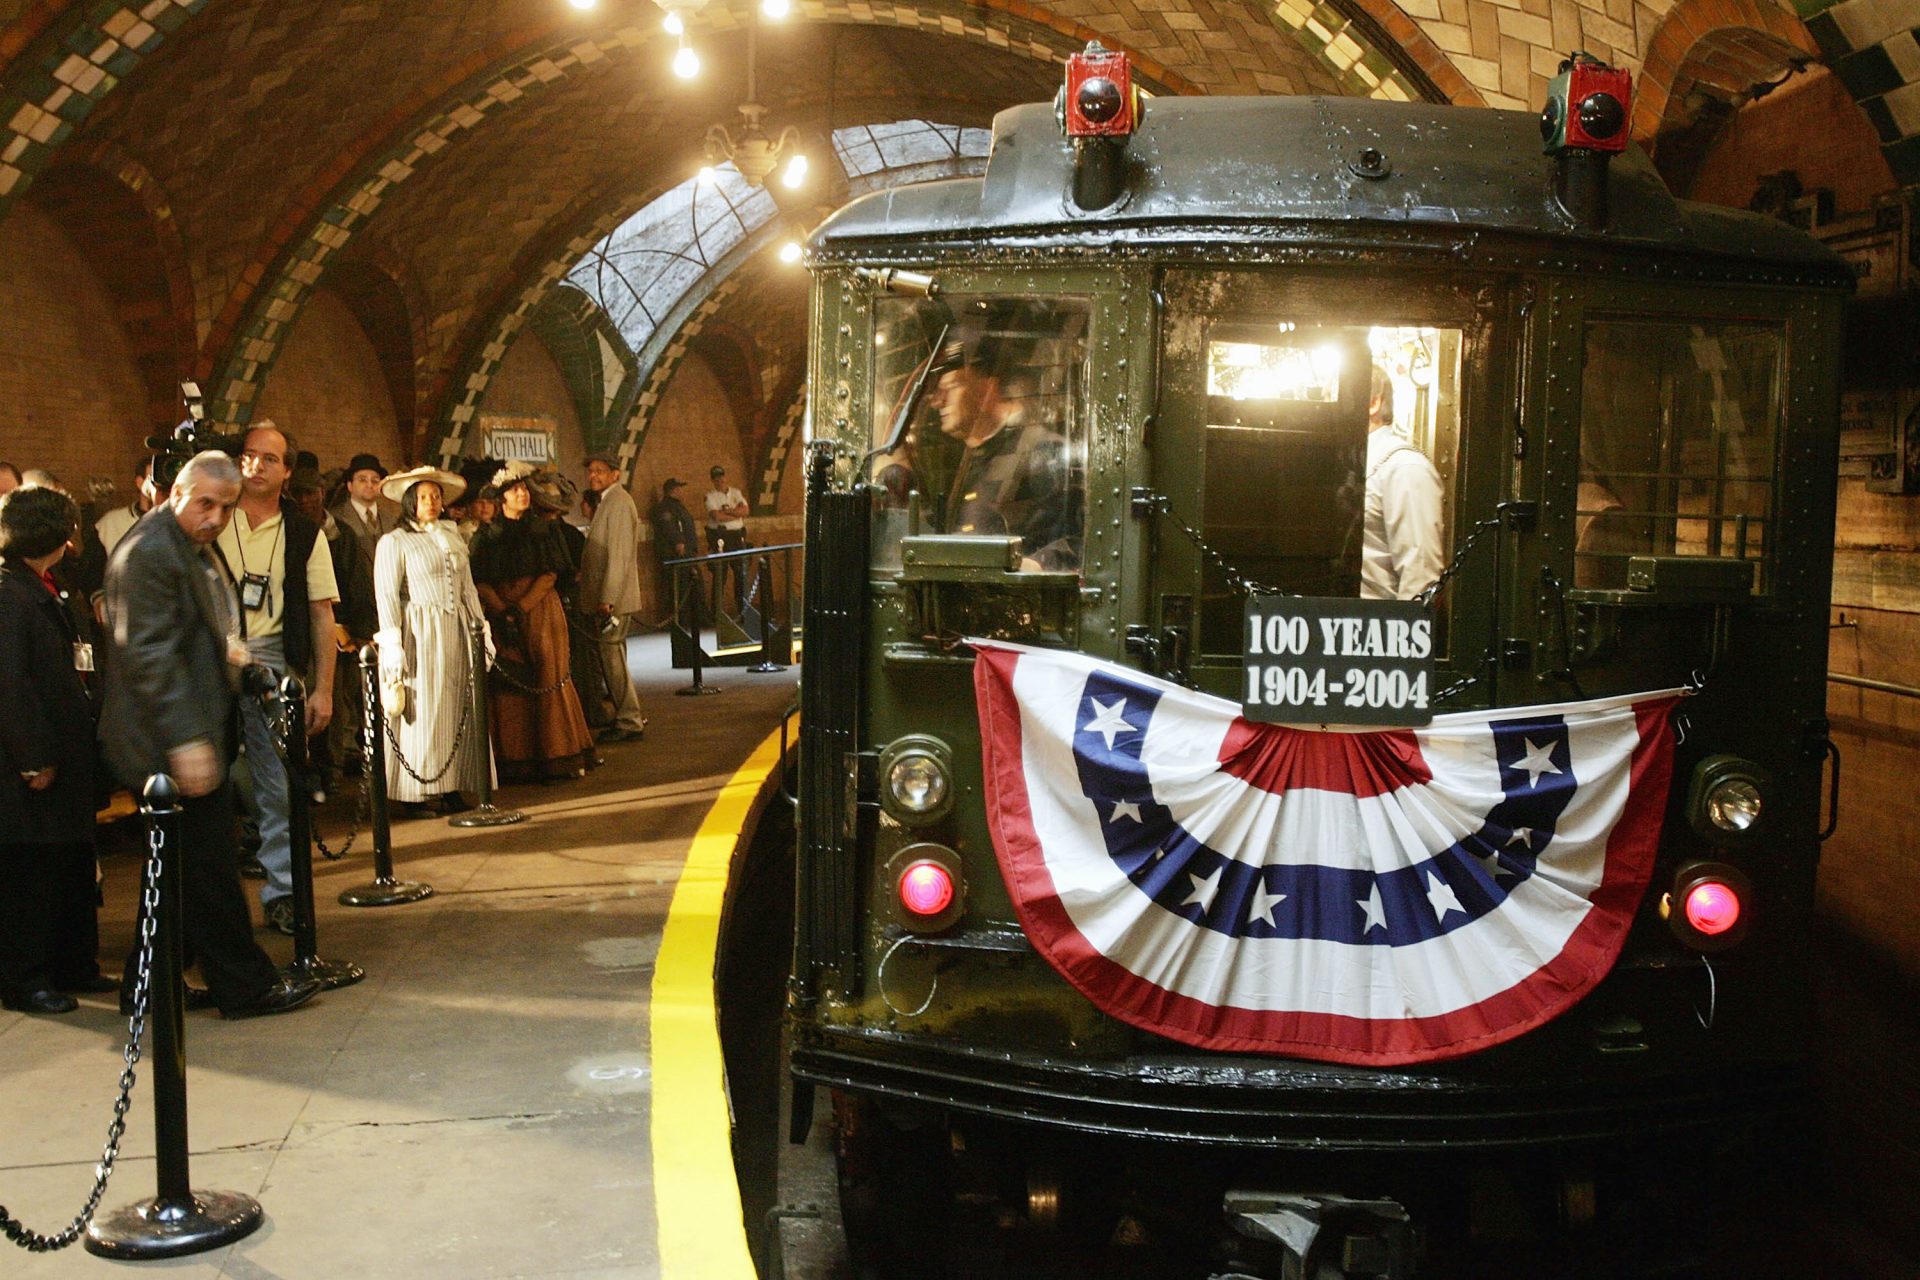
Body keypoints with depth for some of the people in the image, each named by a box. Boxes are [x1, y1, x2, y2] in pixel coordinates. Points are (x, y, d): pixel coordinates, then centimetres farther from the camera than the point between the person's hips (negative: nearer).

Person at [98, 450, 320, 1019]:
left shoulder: (199, 549, 16)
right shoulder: (148, 552, -16)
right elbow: (150, 654, -22)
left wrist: (230, 649, 12)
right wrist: (187, 741, -25)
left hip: (200, 737, 11)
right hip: (174, 743, -11)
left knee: (182, 870, 16)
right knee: (210, 869, -3)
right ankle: (245, 985, 6)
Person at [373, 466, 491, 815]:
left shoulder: (453, 537, 16)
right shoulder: (394, 542, -2)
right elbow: (386, 595, -8)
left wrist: (481, 629, 13)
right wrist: (392, 645, -15)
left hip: (457, 633, 6)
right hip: (419, 635, -6)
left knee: (458, 713, 3)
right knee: (421, 714, -5)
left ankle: (451, 790, 8)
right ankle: (416, 793, 0)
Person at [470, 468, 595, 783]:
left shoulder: (545, 531, 7)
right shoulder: (487, 536, 7)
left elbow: (550, 575, -2)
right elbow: (480, 583, 0)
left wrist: (521, 608, -14)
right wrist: (503, 612, -15)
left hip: (541, 613, 0)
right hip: (501, 615, 0)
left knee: (548, 680, -5)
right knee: (508, 685, -3)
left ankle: (557, 758, -2)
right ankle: (514, 763, 0)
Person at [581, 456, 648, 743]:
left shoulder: (618, 503, -14)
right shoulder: (608, 501, 17)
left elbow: (619, 555, -20)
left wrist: (607, 599, -22)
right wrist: (602, 598, 16)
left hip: (614, 598, -10)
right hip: (607, 597, 10)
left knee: (612, 656, -7)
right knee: (610, 657, 14)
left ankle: (629, 722, -1)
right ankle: (627, 718, 21)